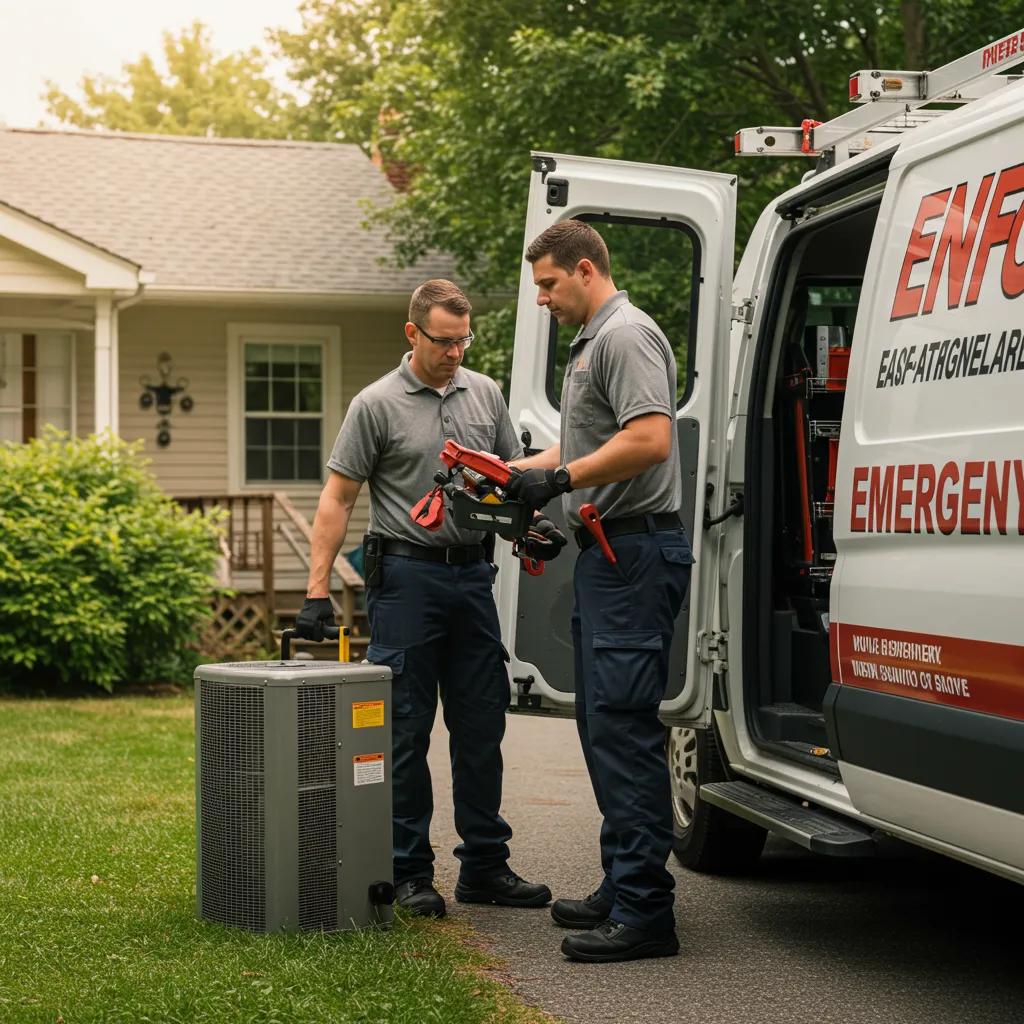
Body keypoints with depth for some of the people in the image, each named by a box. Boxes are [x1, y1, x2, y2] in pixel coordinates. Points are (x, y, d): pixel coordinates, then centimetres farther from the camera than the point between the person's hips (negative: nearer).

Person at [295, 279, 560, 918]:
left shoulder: (485, 394, 10)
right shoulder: (377, 405, -4)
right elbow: (338, 499, -5)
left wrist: (534, 524, -4)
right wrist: (318, 590, -11)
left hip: (472, 576, 5)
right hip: (408, 576, -5)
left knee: (482, 727, 8)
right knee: (406, 730, -1)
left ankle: (486, 868, 16)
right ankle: (410, 873, 6)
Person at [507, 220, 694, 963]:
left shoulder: (626, 334, -12)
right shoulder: (592, 342, 22)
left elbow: (648, 439, -25)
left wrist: (560, 480, -20)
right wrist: (506, 470, 23)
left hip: (635, 552, -11)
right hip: (608, 553, 11)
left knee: (624, 727, -13)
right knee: (604, 725, 14)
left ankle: (644, 911, -13)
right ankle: (623, 888, 21)